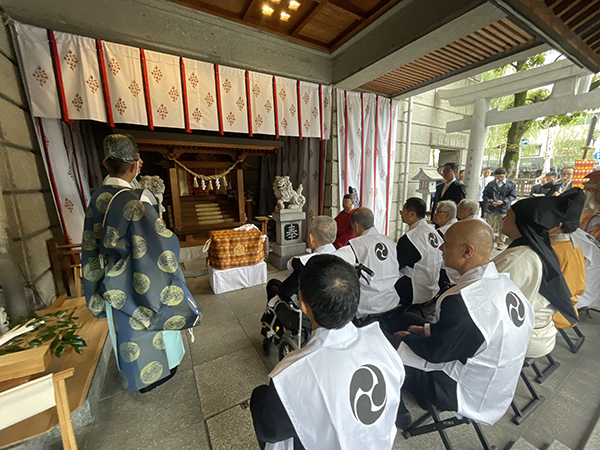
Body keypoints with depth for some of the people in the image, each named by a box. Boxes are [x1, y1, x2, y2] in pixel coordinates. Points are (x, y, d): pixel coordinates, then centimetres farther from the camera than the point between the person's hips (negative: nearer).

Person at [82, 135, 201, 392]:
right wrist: (171, 238, -4)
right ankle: (155, 374, 40)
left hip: (113, 284, 7)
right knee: (147, 325, 17)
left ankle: (134, 375, 49)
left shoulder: (97, 200, -4)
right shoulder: (136, 202, -28)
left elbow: (91, 245, 6)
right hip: (138, 282, -7)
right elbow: (163, 244, -26)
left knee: (126, 329, 26)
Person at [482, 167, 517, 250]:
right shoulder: (491, 184, 8)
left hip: (503, 210, -1)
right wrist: (487, 200, -13)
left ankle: (500, 243, 19)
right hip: (490, 209, 1)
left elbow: (512, 196, -1)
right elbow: (485, 194, 9)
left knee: (502, 228, 7)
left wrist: (503, 201, -18)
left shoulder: (511, 184, 4)